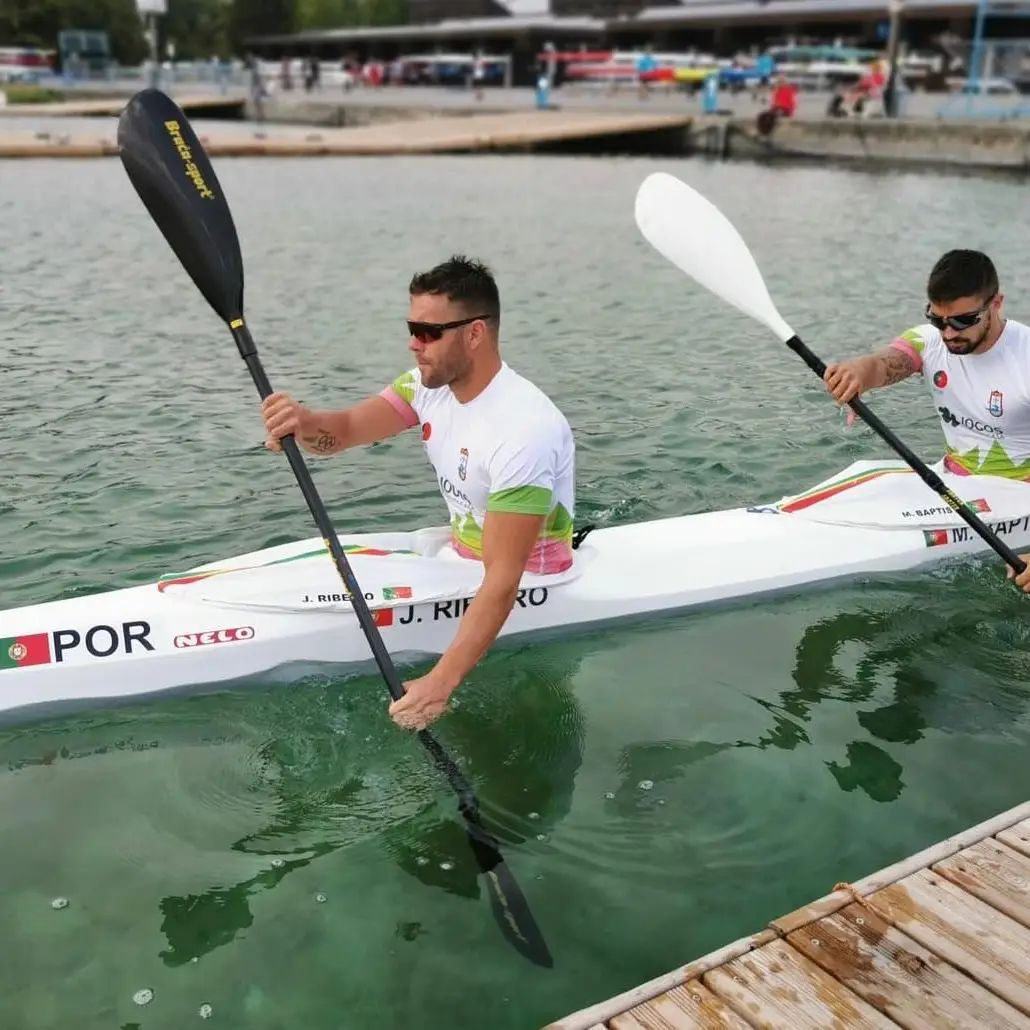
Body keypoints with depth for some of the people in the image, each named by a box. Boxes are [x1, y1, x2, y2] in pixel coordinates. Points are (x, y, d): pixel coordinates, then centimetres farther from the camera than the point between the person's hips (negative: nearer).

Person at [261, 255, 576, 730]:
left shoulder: (524, 430, -32)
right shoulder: (431, 382, -7)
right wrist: (305, 424, -39)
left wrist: (440, 683, -41)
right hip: (461, 556, 8)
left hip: (528, 583, -8)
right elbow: (345, 430, -14)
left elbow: (503, 582, -35)